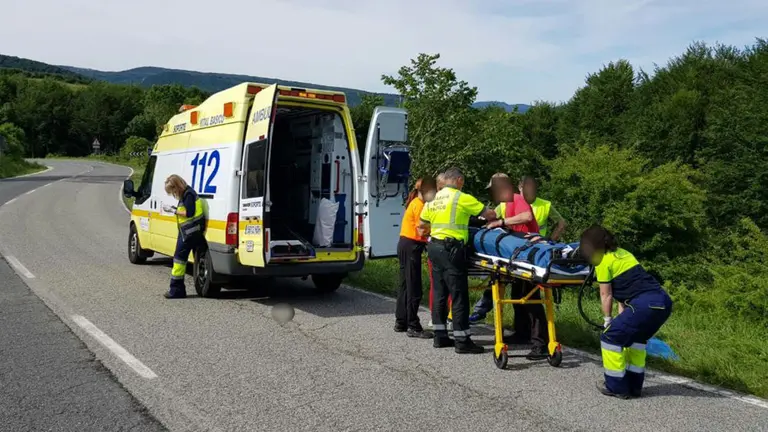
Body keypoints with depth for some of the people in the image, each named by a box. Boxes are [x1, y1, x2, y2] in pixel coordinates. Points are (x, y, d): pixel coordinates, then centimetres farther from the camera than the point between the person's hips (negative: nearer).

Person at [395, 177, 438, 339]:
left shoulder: (416, 203, 17)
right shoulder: (419, 205, -12)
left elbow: (419, 228, 11)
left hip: (406, 245, 10)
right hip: (411, 246, -10)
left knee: (406, 285, 15)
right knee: (414, 288, -7)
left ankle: (401, 322, 23)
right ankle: (413, 327, -3)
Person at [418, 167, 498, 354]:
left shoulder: (433, 199, 13)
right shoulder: (462, 198, -7)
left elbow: (422, 225, 17)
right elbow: (488, 214, -4)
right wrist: (499, 219, 17)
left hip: (434, 246, 8)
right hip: (451, 249, -7)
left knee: (440, 293, 13)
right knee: (459, 295, -3)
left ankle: (440, 336, 19)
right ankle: (462, 341, 0)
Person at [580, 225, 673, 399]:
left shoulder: (603, 262, 0)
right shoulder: (622, 253, 23)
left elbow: (606, 295, 4)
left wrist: (607, 319, 17)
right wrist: (622, 316, 19)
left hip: (646, 304, -9)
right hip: (664, 301, 9)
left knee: (611, 336, 5)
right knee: (635, 337, 27)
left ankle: (616, 386, 12)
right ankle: (634, 385, 31)